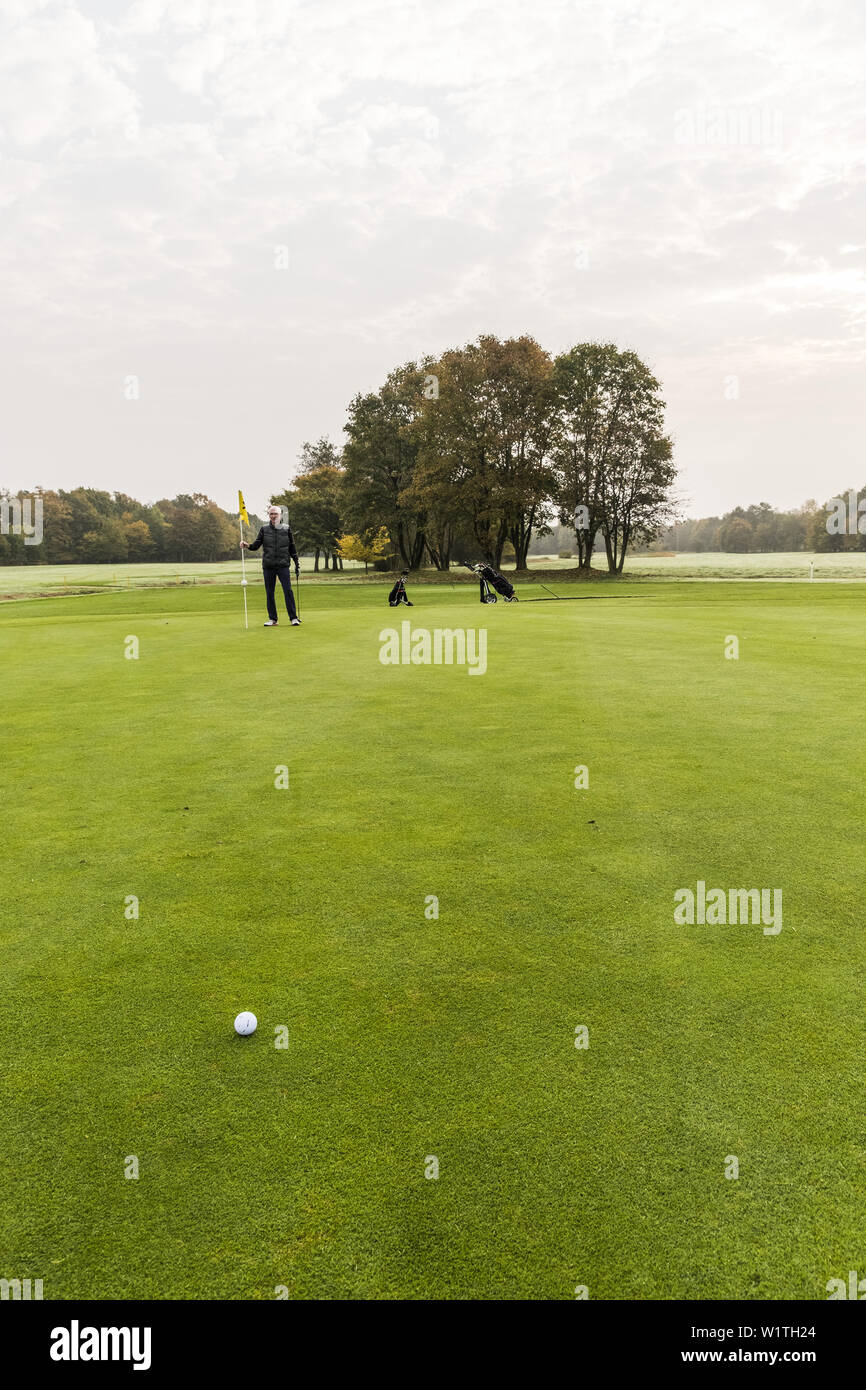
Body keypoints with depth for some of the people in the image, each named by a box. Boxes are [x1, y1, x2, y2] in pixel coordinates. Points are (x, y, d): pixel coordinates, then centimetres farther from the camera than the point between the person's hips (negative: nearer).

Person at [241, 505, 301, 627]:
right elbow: (256, 545, 4)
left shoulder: (286, 529, 7)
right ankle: (272, 619, 12)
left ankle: (294, 618, -3)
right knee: (269, 593, 4)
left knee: (288, 591, -9)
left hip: (283, 566, -2)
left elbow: (292, 548, 11)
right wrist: (247, 546, -17)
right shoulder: (264, 529, 7)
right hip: (268, 566, 2)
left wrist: (297, 563, 8)